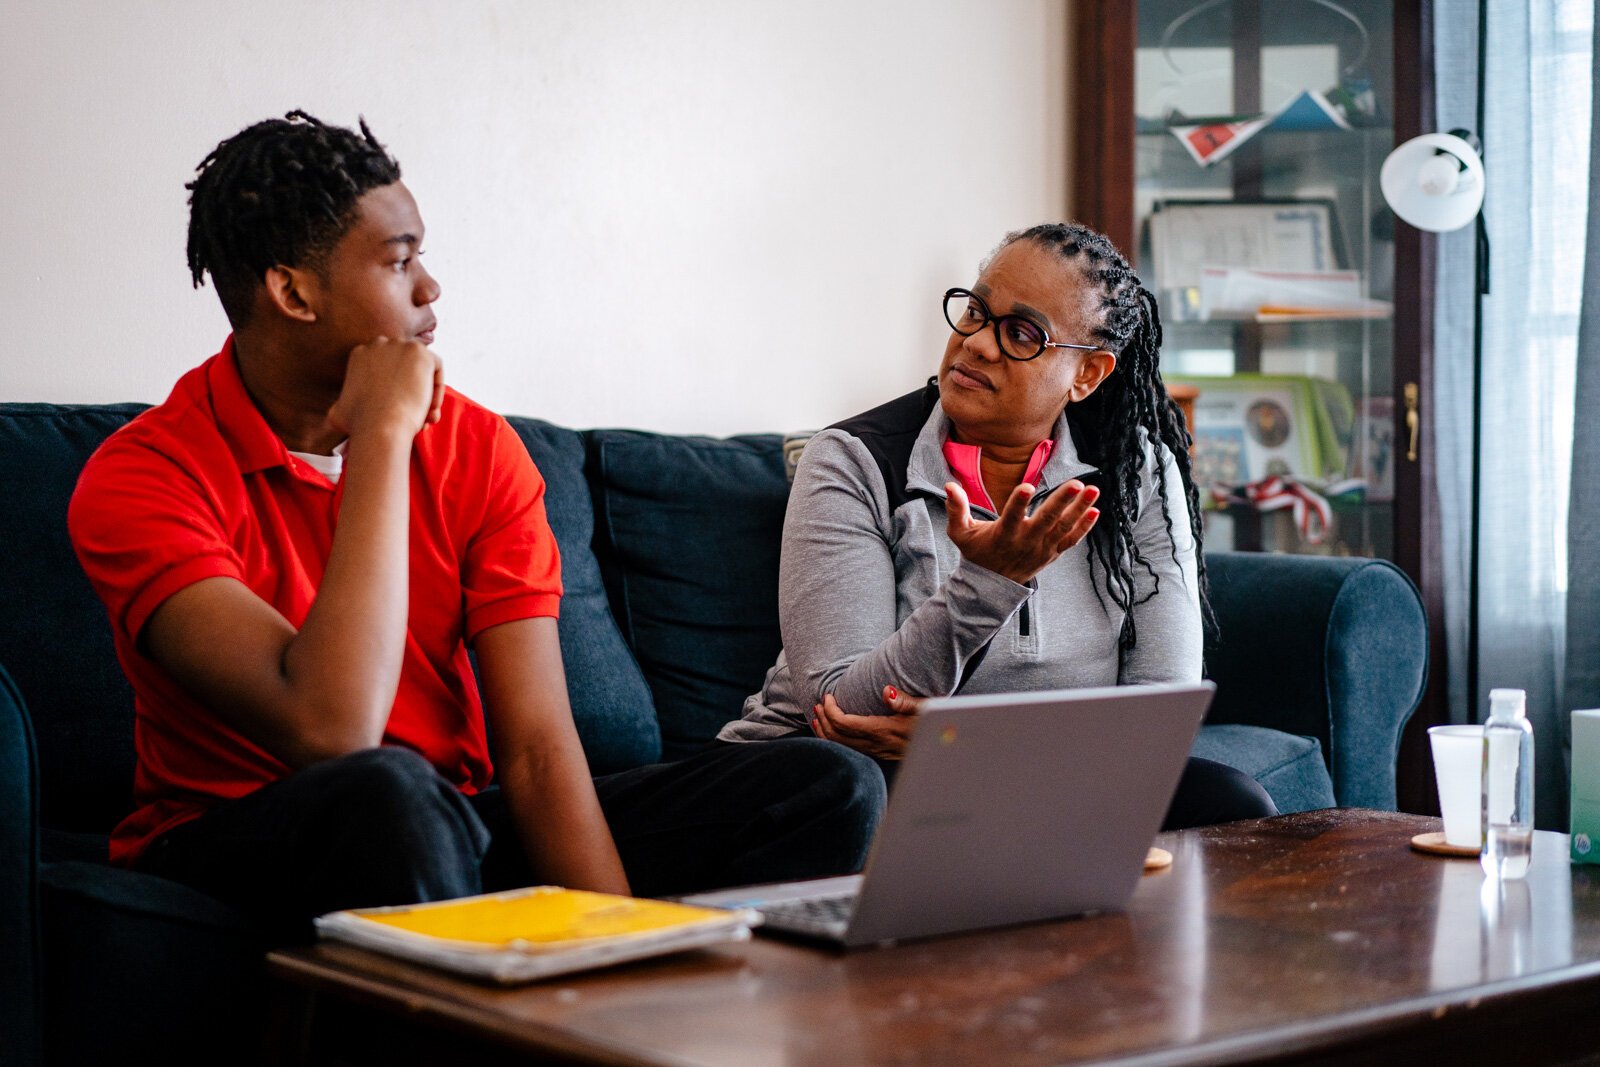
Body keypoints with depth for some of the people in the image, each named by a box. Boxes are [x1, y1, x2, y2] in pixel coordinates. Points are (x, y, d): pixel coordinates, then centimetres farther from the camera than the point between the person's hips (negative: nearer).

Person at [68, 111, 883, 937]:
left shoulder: (478, 449, 0)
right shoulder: (137, 478, -14)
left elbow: (538, 748, -9)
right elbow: (331, 730, -30)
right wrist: (382, 436, -25)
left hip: (455, 833, 5)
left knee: (829, 788, -11)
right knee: (388, 788, -41)